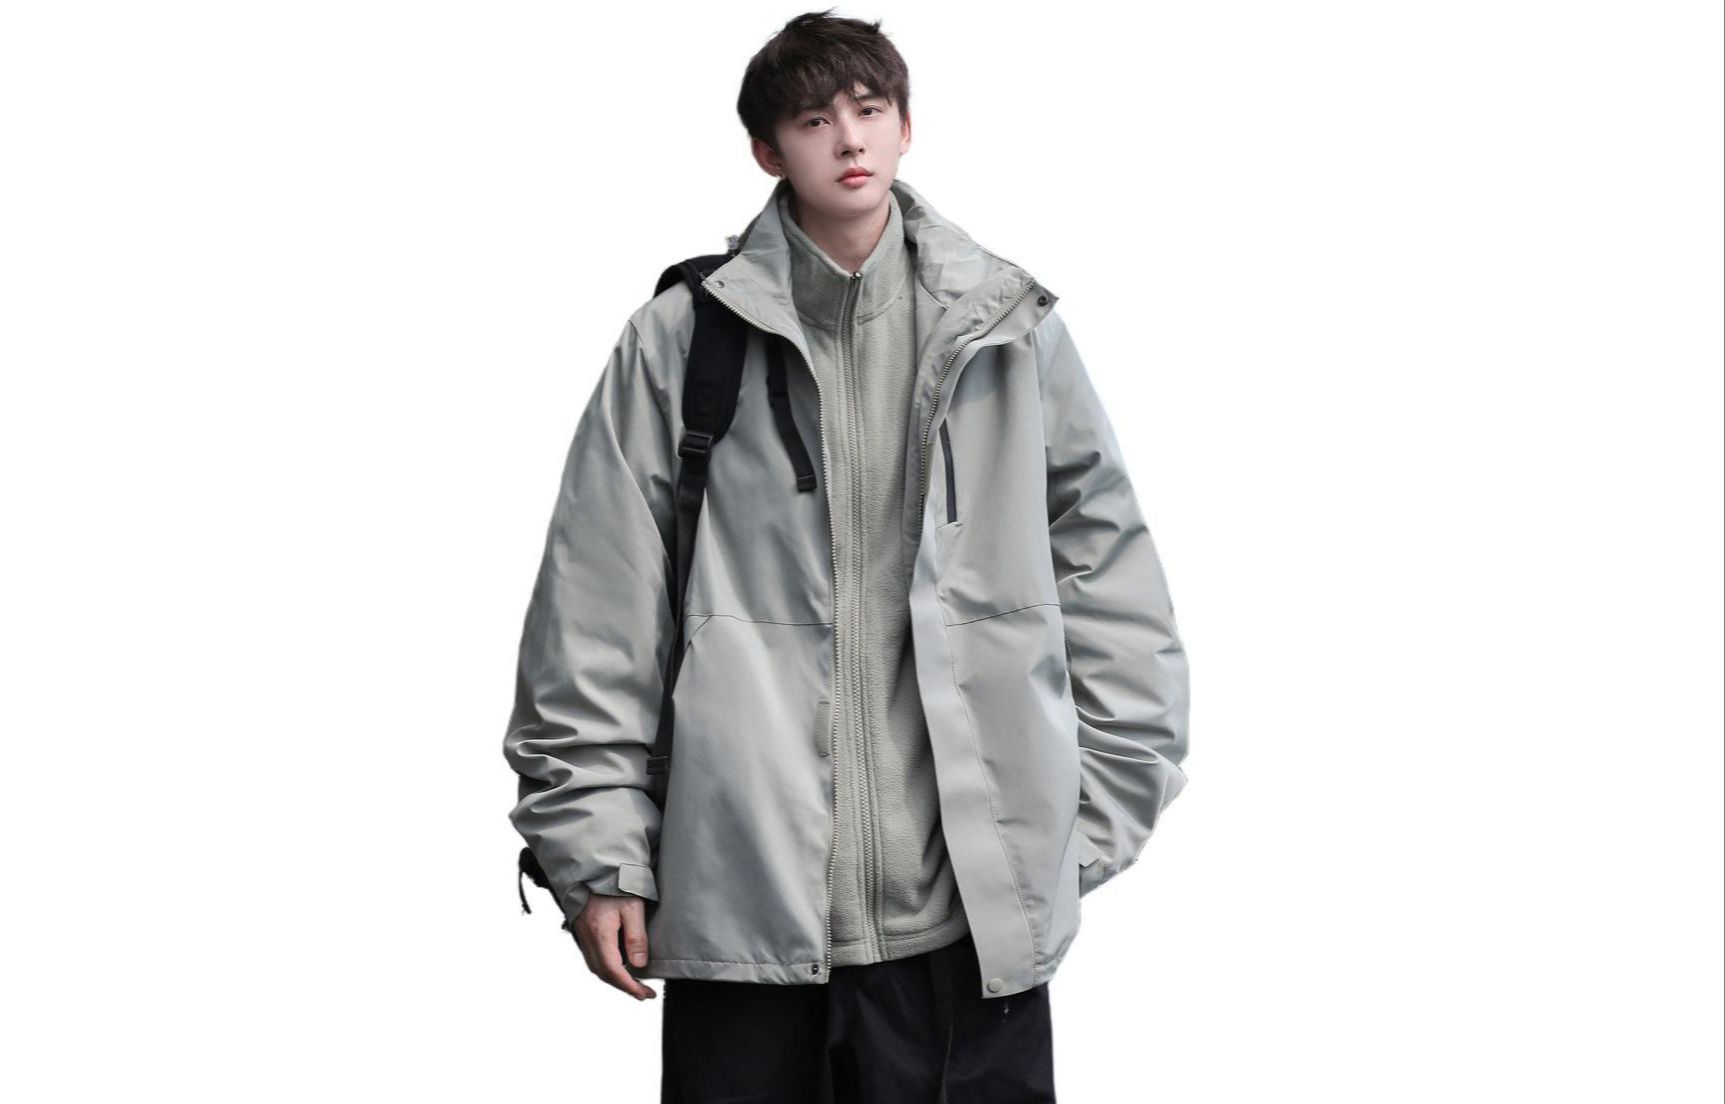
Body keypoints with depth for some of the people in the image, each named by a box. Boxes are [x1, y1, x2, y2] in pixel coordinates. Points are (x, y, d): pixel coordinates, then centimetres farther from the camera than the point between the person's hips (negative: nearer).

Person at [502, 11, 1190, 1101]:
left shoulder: (1011, 332, 7)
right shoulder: (680, 342, 3)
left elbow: (1116, 589, 10)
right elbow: (596, 615, 2)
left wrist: (1092, 828, 6)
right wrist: (598, 853, -1)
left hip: (971, 910, 1)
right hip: (739, 901, -1)